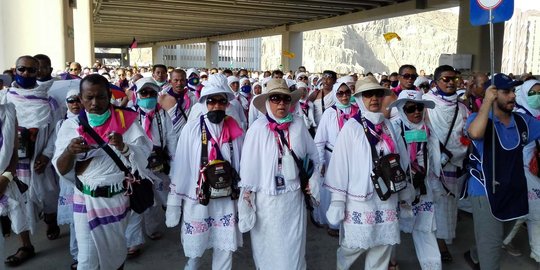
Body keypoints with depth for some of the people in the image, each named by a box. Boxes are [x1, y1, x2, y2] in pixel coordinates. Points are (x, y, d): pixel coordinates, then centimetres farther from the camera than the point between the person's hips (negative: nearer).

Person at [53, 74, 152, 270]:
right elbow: (62, 170, -7)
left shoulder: (126, 121, -7)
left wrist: (123, 146, -30)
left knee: (116, 250, 19)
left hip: (118, 198, 1)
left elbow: (142, 158, -11)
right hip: (86, 200, 0)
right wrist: (70, 151, -27)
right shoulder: (72, 125, -5)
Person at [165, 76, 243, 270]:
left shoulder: (235, 130, -2)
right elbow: (181, 167, -6)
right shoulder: (192, 129, -8)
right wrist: (174, 203, -5)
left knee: (225, 251, 11)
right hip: (197, 200, -1)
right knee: (194, 251, 13)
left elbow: (241, 166, 3)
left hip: (226, 201, 2)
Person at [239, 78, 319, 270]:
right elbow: (248, 166, -8)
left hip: (294, 197, 2)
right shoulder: (258, 128, -13)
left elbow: (313, 156, 9)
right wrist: (247, 196, -4)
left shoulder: (298, 125, -5)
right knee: (268, 246, 16)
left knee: (293, 246, 16)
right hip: (266, 199, -2)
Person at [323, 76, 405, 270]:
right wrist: (338, 201, -13)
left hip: (386, 197, 5)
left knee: (382, 247, 13)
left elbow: (399, 158, 11)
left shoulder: (387, 125, 6)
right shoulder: (352, 127, -9)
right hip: (360, 198, -4)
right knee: (354, 245, 6)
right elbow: (340, 165, -12)